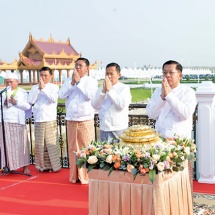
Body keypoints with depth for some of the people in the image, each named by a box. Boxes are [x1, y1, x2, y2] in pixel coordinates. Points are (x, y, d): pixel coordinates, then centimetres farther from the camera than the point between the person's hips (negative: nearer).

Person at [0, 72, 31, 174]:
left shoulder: (22, 92, 7)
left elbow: (27, 106, -3)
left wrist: (16, 102, -15)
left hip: (18, 122, -2)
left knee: (21, 144, -4)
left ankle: (25, 166, 0)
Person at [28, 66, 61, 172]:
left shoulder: (54, 87, 4)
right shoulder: (35, 87, 12)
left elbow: (54, 99, -13)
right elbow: (31, 101, -1)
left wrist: (44, 88, -15)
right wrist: (38, 89, -8)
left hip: (50, 120, -2)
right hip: (38, 120, 3)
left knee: (51, 144, -2)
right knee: (40, 144, 4)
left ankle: (54, 165, 5)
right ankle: (43, 165, 13)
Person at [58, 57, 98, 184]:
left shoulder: (91, 81, 1)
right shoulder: (69, 81, 12)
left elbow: (90, 95, -15)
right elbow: (61, 95, 0)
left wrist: (79, 82, -12)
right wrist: (72, 83, -9)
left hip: (86, 120, -3)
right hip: (71, 120, 4)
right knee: (73, 148, 6)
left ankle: (86, 176, 3)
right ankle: (74, 175, 15)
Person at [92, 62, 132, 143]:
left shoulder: (124, 88, 1)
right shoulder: (101, 88, 13)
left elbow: (122, 105, -15)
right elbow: (95, 106, 2)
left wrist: (110, 90, -11)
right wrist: (103, 91, -8)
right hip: (104, 129, 3)